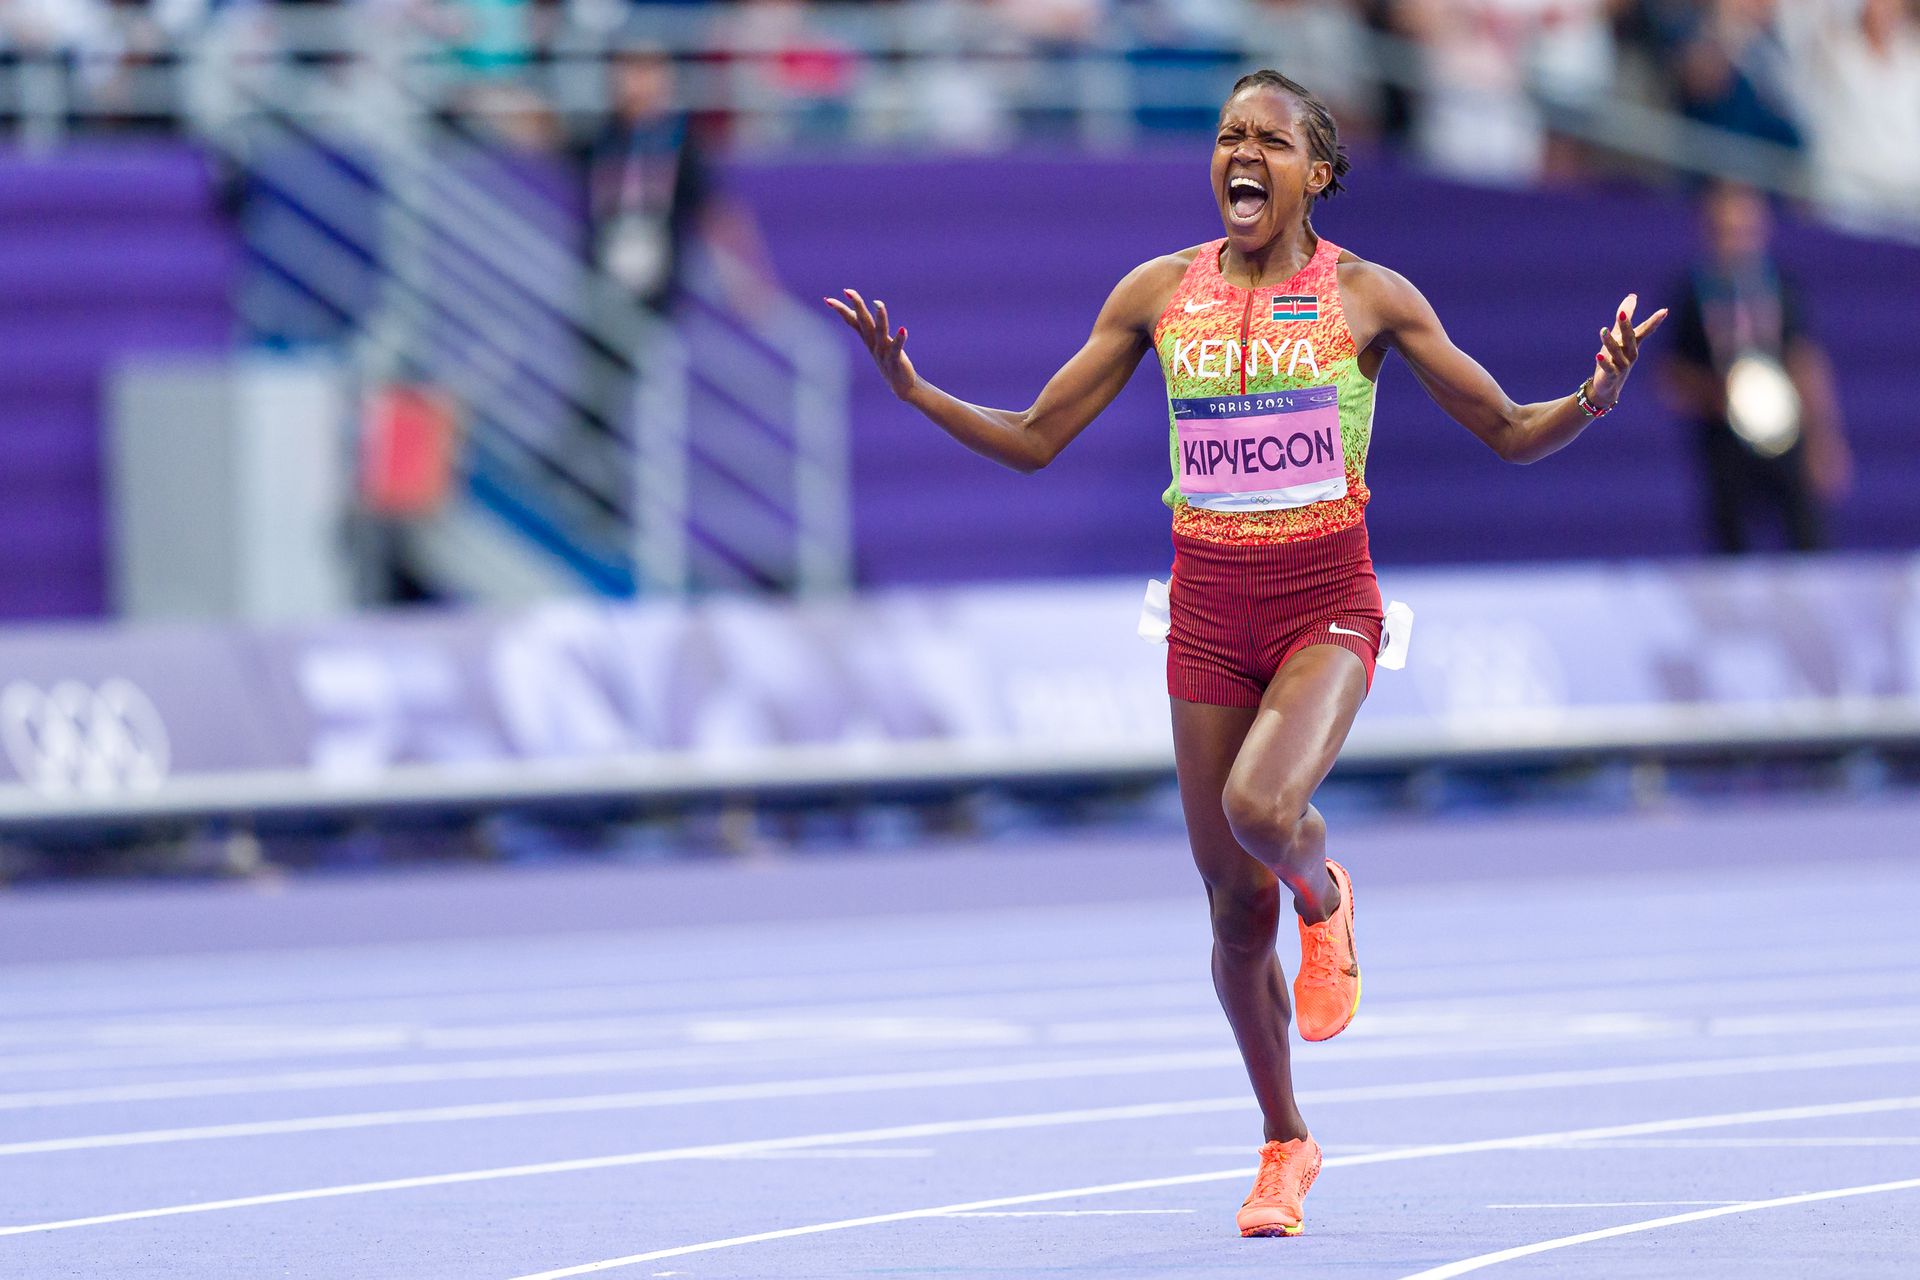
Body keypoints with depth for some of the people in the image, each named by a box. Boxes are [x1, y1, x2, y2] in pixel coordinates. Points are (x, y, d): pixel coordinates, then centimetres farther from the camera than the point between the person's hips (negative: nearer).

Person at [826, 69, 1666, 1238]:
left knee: (1262, 807, -32)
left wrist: (1593, 400, -20)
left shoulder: (1366, 296, -3)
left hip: (1328, 604, -3)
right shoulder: (1157, 294, 3)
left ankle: (1325, 897, 6)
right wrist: (914, 391, -7)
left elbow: (1513, 433, 1)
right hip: (1209, 609, 3)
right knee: (1235, 909, 5)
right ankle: (1285, 1145, 26)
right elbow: (1034, 440, 8)